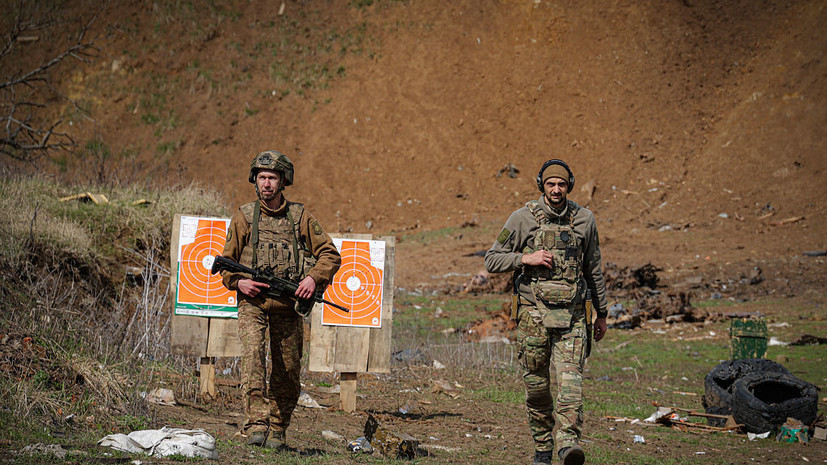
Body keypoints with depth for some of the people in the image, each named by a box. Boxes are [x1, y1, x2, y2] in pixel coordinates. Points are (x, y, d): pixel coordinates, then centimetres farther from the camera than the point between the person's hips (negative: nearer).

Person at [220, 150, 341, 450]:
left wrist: (313, 278, -11)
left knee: (288, 374, 5)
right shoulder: (244, 217, 4)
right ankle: (256, 423, -34)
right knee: (253, 351, -27)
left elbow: (330, 254, 8)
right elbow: (226, 262, 11)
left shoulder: (300, 217, 5)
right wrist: (238, 281, -10)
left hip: (288, 307, 2)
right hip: (252, 303, -2)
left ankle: (276, 430, 24)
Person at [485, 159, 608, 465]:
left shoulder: (584, 220, 6)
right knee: (536, 383, 5)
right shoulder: (523, 219, 0)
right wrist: (525, 259, -13)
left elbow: (594, 269, 16)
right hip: (533, 310, 0)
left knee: (570, 375, -16)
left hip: (571, 313, 0)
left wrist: (602, 313, 20)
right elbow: (492, 260, 3)